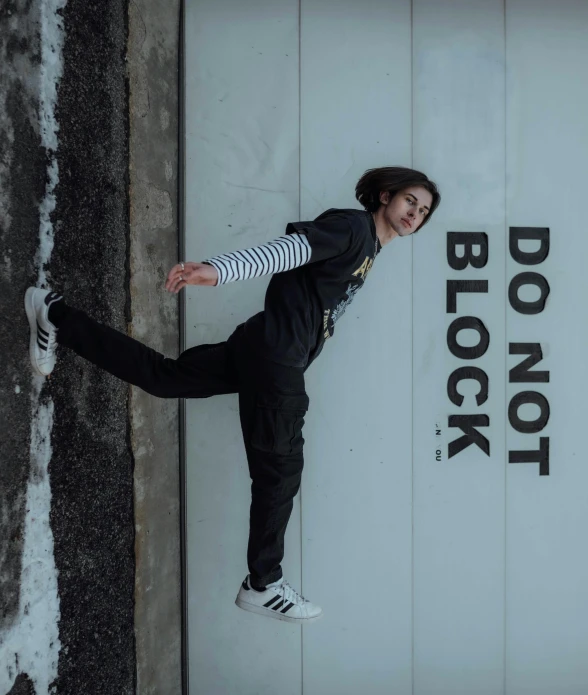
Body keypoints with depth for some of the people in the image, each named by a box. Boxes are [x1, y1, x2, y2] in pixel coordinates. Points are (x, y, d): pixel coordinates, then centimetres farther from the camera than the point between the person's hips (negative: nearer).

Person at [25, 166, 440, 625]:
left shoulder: (369, 247, 18)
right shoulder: (353, 226, -11)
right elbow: (286, 249, -26)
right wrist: (217, 270, -38)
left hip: (273, 354, 9)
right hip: (275, 357, -9)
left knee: (164, 376, 16)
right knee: (280, 469, 0)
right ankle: (264, 585, 15)